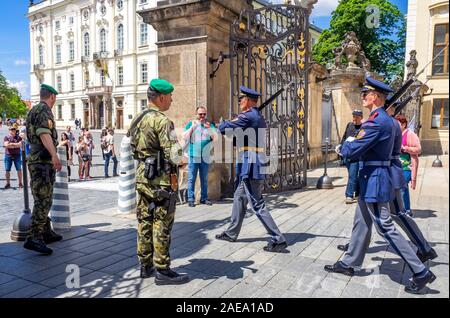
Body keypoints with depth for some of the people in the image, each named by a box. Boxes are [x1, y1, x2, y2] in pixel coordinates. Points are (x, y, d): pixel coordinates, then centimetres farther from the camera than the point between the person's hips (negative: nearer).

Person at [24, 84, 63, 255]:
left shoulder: (33, 110, 20)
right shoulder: (44, 110, -10)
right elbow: (44, 132, -25)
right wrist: (54, 155, -37)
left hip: (37, 160, 10)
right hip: (43, 161, -10)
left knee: (44, 199, 15)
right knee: (43, 200, -13)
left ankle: (47, 232, 23)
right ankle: (35, 238, -16)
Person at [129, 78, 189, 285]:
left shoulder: (137, 120, 11)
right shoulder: (162, 120, -16)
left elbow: (129, 147, 18)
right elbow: (174, 154, -20)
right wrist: (180, 161, 0)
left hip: (141, 176, 9)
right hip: (161, 179, -9)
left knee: (144, 221, 14)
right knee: (162, 225, -1)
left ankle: (145, 265, 25)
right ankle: (162, 271, 7)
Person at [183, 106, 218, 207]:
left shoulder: (210, 125, 9)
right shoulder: (191, 124, 5)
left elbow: (215, 138, -2)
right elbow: (185, 137, -4)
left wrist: (210, 129, -18)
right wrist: (192, 127, -15)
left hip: (205, 157, 2)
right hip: (194, 156, -2)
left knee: (204, 179, 9)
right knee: (192, 178, -1)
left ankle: (204, 198, 16)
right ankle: (191, 199, 3)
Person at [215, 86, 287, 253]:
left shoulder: (247, 116, -14)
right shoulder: (259, 117, 17)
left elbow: (223, 128, -12)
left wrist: (224, 122, 9)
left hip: (250, 167, -10)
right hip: (253, 167, 10)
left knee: (257, 205, -5)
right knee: (239, 199, 18)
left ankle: (278, 240, 0)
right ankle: (231, 233, 30)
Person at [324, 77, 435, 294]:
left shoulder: (376, 122, -21)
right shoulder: (385, 120, 11)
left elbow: (350, 152, -23)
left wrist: (348, 143, -2)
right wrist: (356, 139, 6)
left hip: (374, 182, -10)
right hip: (372, 180, 11)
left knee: (386, 228, -2)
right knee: (362, 223, 16)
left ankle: (421, 272, 9)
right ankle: (348, 264, 29)